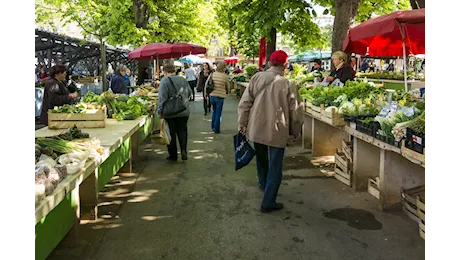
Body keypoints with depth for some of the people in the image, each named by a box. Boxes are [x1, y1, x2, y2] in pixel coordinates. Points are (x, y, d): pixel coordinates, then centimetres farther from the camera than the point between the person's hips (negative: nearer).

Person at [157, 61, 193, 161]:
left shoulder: (164, 81, -12)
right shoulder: (183, 79, 4)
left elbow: (162, 98, -16)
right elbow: (189, 93, 16)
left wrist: (160, 112, -10)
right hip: (184, 112, 4)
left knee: (171, 133, 7)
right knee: (182, 131, 16)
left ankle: (173, 155, 15)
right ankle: (183, 151, 1)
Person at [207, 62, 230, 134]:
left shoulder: (212, 74, -2)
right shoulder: (225, 76, -10)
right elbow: (228, 86, 3)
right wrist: (226, 92, 24)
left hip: (212, 95, 4)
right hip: (220, 96, -3)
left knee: (214, 111, 23)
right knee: (218, 113, 8)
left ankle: (213, 126, 29)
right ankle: (216, 129, 12)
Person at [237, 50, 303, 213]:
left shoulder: (256, 78, -4)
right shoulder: (287, 85, -12)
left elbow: (244, 103, -3)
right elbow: (295, 112, -5)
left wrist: (242, 123, 7)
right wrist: (295, 131, 10)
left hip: (256, 128, 4)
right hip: (277, 131, -4)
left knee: (261, 158, 27)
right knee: (275, 167, 7)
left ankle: (264, 184, 50)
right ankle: (268, 203, 10)